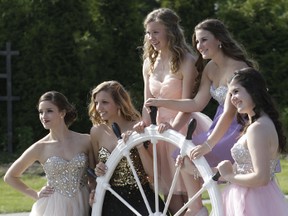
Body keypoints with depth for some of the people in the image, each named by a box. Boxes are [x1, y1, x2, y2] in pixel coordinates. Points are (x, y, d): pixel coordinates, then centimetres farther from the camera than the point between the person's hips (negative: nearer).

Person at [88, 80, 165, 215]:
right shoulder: (97, 132, 0)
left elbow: (152, 172, -11)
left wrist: (139, 145, -23)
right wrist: (98, 171, -7)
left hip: (141, 201, -3)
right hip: (112, 203, 3)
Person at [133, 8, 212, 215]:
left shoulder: (186, 61, -9)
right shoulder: (149, 62, 10)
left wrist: (173, 126, -32)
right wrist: (145, 124, -10)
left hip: (184, 127, -6)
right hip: (162, 127, 6)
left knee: (189, 196, -7)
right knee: (171, 195, 4)